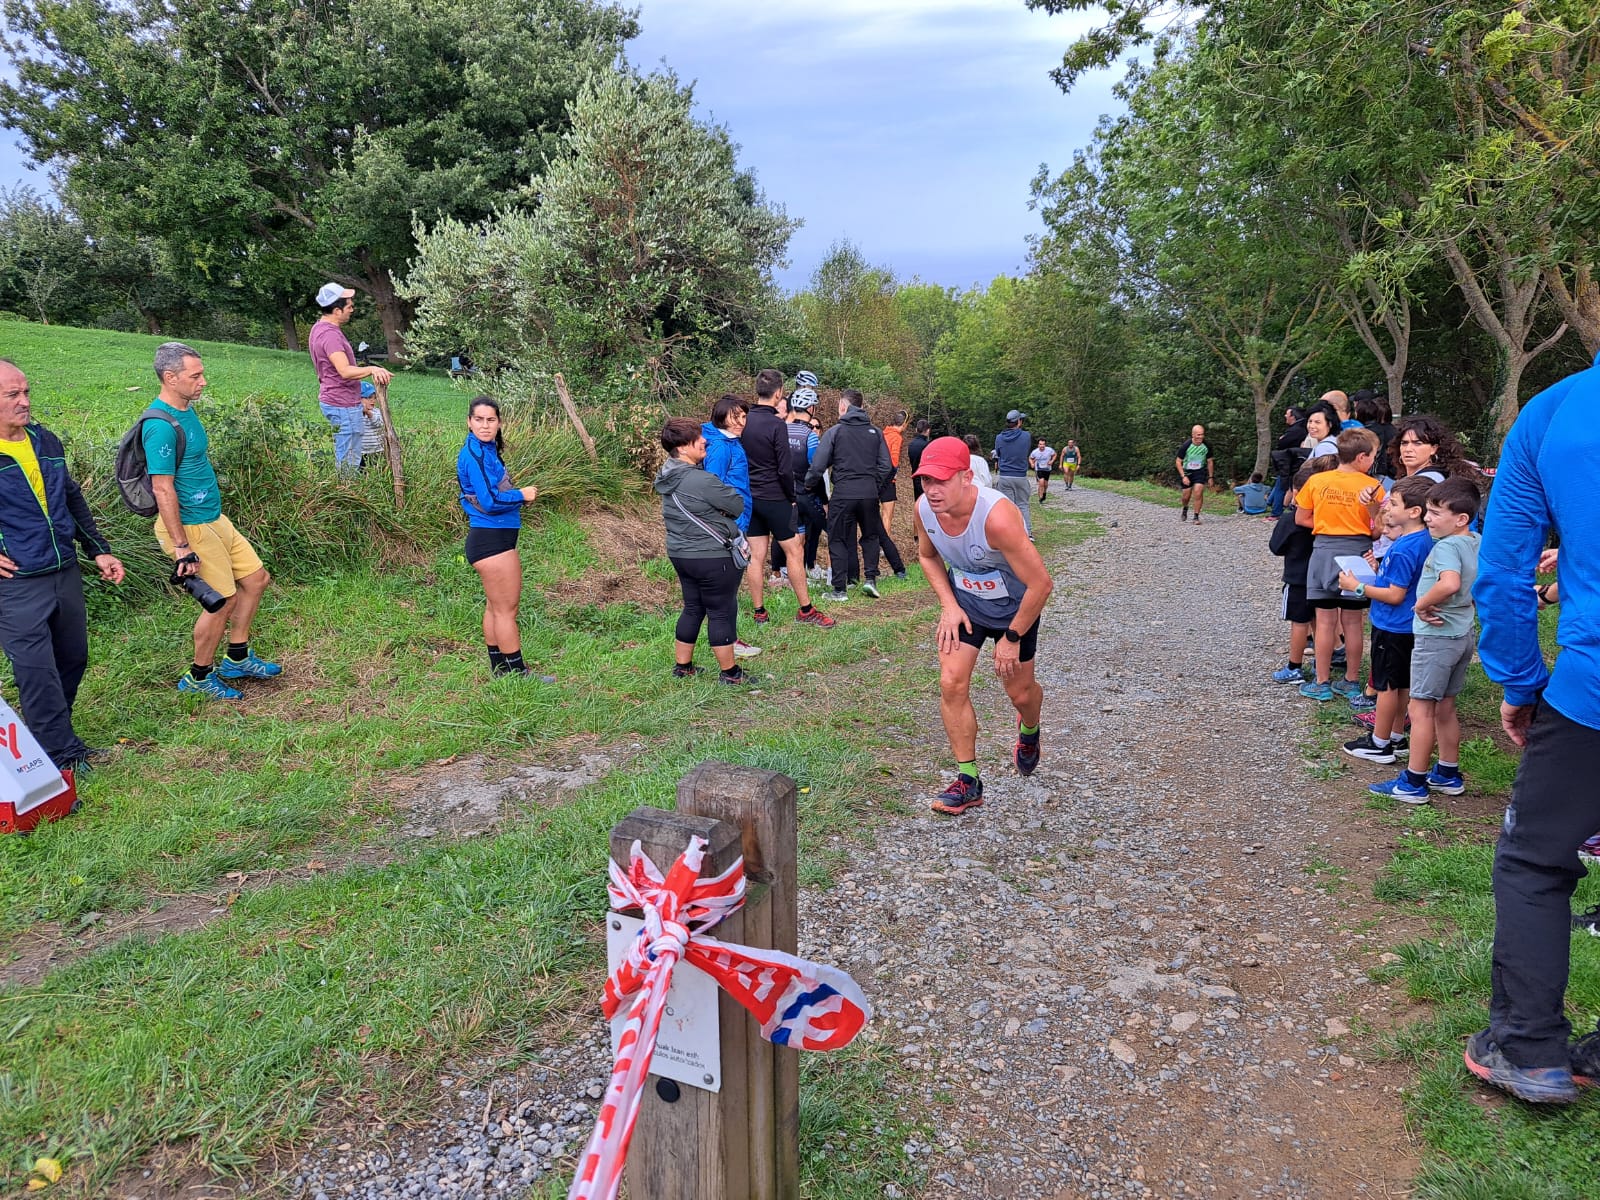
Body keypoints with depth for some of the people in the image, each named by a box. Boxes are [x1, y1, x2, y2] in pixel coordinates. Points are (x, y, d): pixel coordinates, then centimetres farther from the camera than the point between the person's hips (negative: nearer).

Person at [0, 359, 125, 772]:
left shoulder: (46, 441, 8)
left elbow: (73, 500, 20)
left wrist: (99, 550, 16)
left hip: (65, 574, 7)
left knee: (72, 660, 16)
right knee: (37, 673, -3)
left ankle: (55, 736, 34)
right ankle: (62, 759, 7)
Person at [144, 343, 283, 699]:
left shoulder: (186, 410, 8)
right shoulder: (161, 426, -22)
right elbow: (163, 489, -24)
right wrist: (182, 547, -23)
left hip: (214, 518, 10)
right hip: (189, 527, -10)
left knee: (256, 578, 13)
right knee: (224, 600, -2)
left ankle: (237, 659, 28)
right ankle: (198, 678, 17)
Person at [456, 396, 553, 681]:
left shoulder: (486, 450, 11)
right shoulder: (474, 455, -17)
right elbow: (489, 501, -22)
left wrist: (519, 496, 2)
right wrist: (522, 495, -9)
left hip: (494, 537, 10)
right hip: (491, 540, -10)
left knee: (495, 607, 17)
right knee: (506, 609, -2)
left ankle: (499, 667, 28)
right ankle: (517, 673, 7)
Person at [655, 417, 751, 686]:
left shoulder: (669, 475, 4)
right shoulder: (702, 480, -24)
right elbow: (738, 505, -13)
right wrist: (721, 510, 4)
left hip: (680, 552, 9)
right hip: (712, 557, -9)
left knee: (692, 608, 19)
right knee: (722, 613, 3)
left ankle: (682, 666, 27)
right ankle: (730, 673, 13)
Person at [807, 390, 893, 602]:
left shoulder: (834, 432, -3)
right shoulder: (875, 432, 8)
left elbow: (817, 467, -5)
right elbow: (886, 466, 7)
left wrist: (808, 485, 11)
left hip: (843, 495, -3)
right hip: (869, 495, 3)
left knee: (838, 541, 7)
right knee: (870, 536, 21)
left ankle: (839, 589, 7)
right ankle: (870, 578, 9)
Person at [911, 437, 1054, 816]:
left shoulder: (997, 517, -39)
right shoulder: (924, 508, -20)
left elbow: (1041, 584, -32)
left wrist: (1012, 638, -22)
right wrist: (948, 605, -10)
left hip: (1014, 607, -4)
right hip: (963, 603, 4)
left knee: (1020, 692, 11)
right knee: (951, 684, -9)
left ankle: (1029, 731, 49)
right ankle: (968, 780, 4)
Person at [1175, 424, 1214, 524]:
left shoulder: (1206, 446, -9)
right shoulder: (1186, 446, -18)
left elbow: (1210, 462, 5)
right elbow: (1178, 461, -10)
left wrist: (1211, 477, 7)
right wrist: (1183, 476, -18)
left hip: (1200, 472, 1)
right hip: (1186, 472, -1)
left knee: (1198, 492, -18)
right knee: (1186, 496, 4)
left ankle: (1196, 517, -9)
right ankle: (1185, 509, 39)